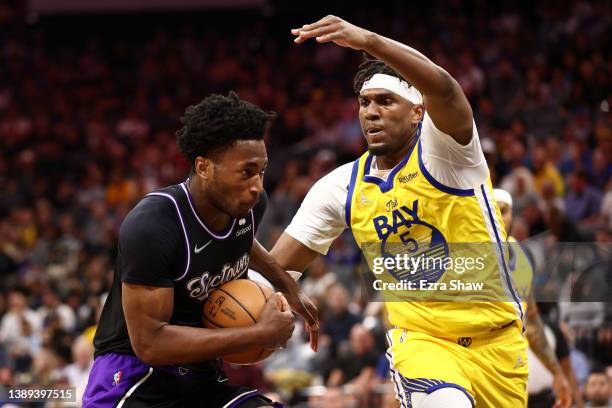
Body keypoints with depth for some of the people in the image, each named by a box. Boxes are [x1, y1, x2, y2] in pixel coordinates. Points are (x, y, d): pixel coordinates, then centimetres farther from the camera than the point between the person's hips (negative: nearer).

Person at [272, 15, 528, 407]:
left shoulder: (440, 147, -12)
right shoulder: (342, 187, 1)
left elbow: (444, 89, -35)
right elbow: (277, 267, 3)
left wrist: (370, 41, -49)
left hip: (495, 337, 0)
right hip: (421, 338, 1)